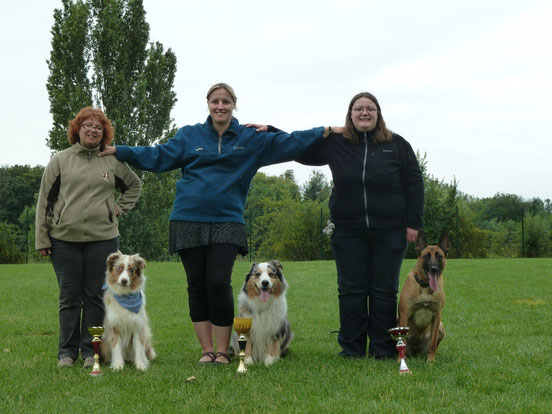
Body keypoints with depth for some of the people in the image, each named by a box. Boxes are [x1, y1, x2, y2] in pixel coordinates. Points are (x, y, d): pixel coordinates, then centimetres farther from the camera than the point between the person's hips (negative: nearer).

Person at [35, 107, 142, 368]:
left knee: (95, 297, 3)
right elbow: (45, 200, 6)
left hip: (103, 239, 1)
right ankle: (67, 351, 13)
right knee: (69, 297, 4)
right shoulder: (60, 161, 6)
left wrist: (119, 208, 11)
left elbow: (134, 185, 27)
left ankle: (91, 351, 12)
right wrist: (42, 239, 0)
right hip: (64, 239, -1)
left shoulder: (113, 162, 10)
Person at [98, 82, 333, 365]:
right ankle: (206, 350, 13)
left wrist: (325, 132, 2)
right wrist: (118, 151, 5)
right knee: (197, 286, 3)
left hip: (227, 222, -1)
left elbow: (288, 143, 9)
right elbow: (157, 156, 11)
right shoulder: (190, 136, 11)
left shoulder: (251, 138, 10)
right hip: (188, 222, 1)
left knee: (219, 284, -12)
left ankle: (222, 351, 2)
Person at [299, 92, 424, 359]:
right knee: (351, 289, 3)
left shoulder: (397, 145, 4)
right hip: (348, 231, 1)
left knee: (385, 290, 4)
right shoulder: (335, 143, 5)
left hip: (389, 231, -1)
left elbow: (414, 184, 5)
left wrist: (413, 223, 0)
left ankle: (383, 349, 12)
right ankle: (351, 349, 12)